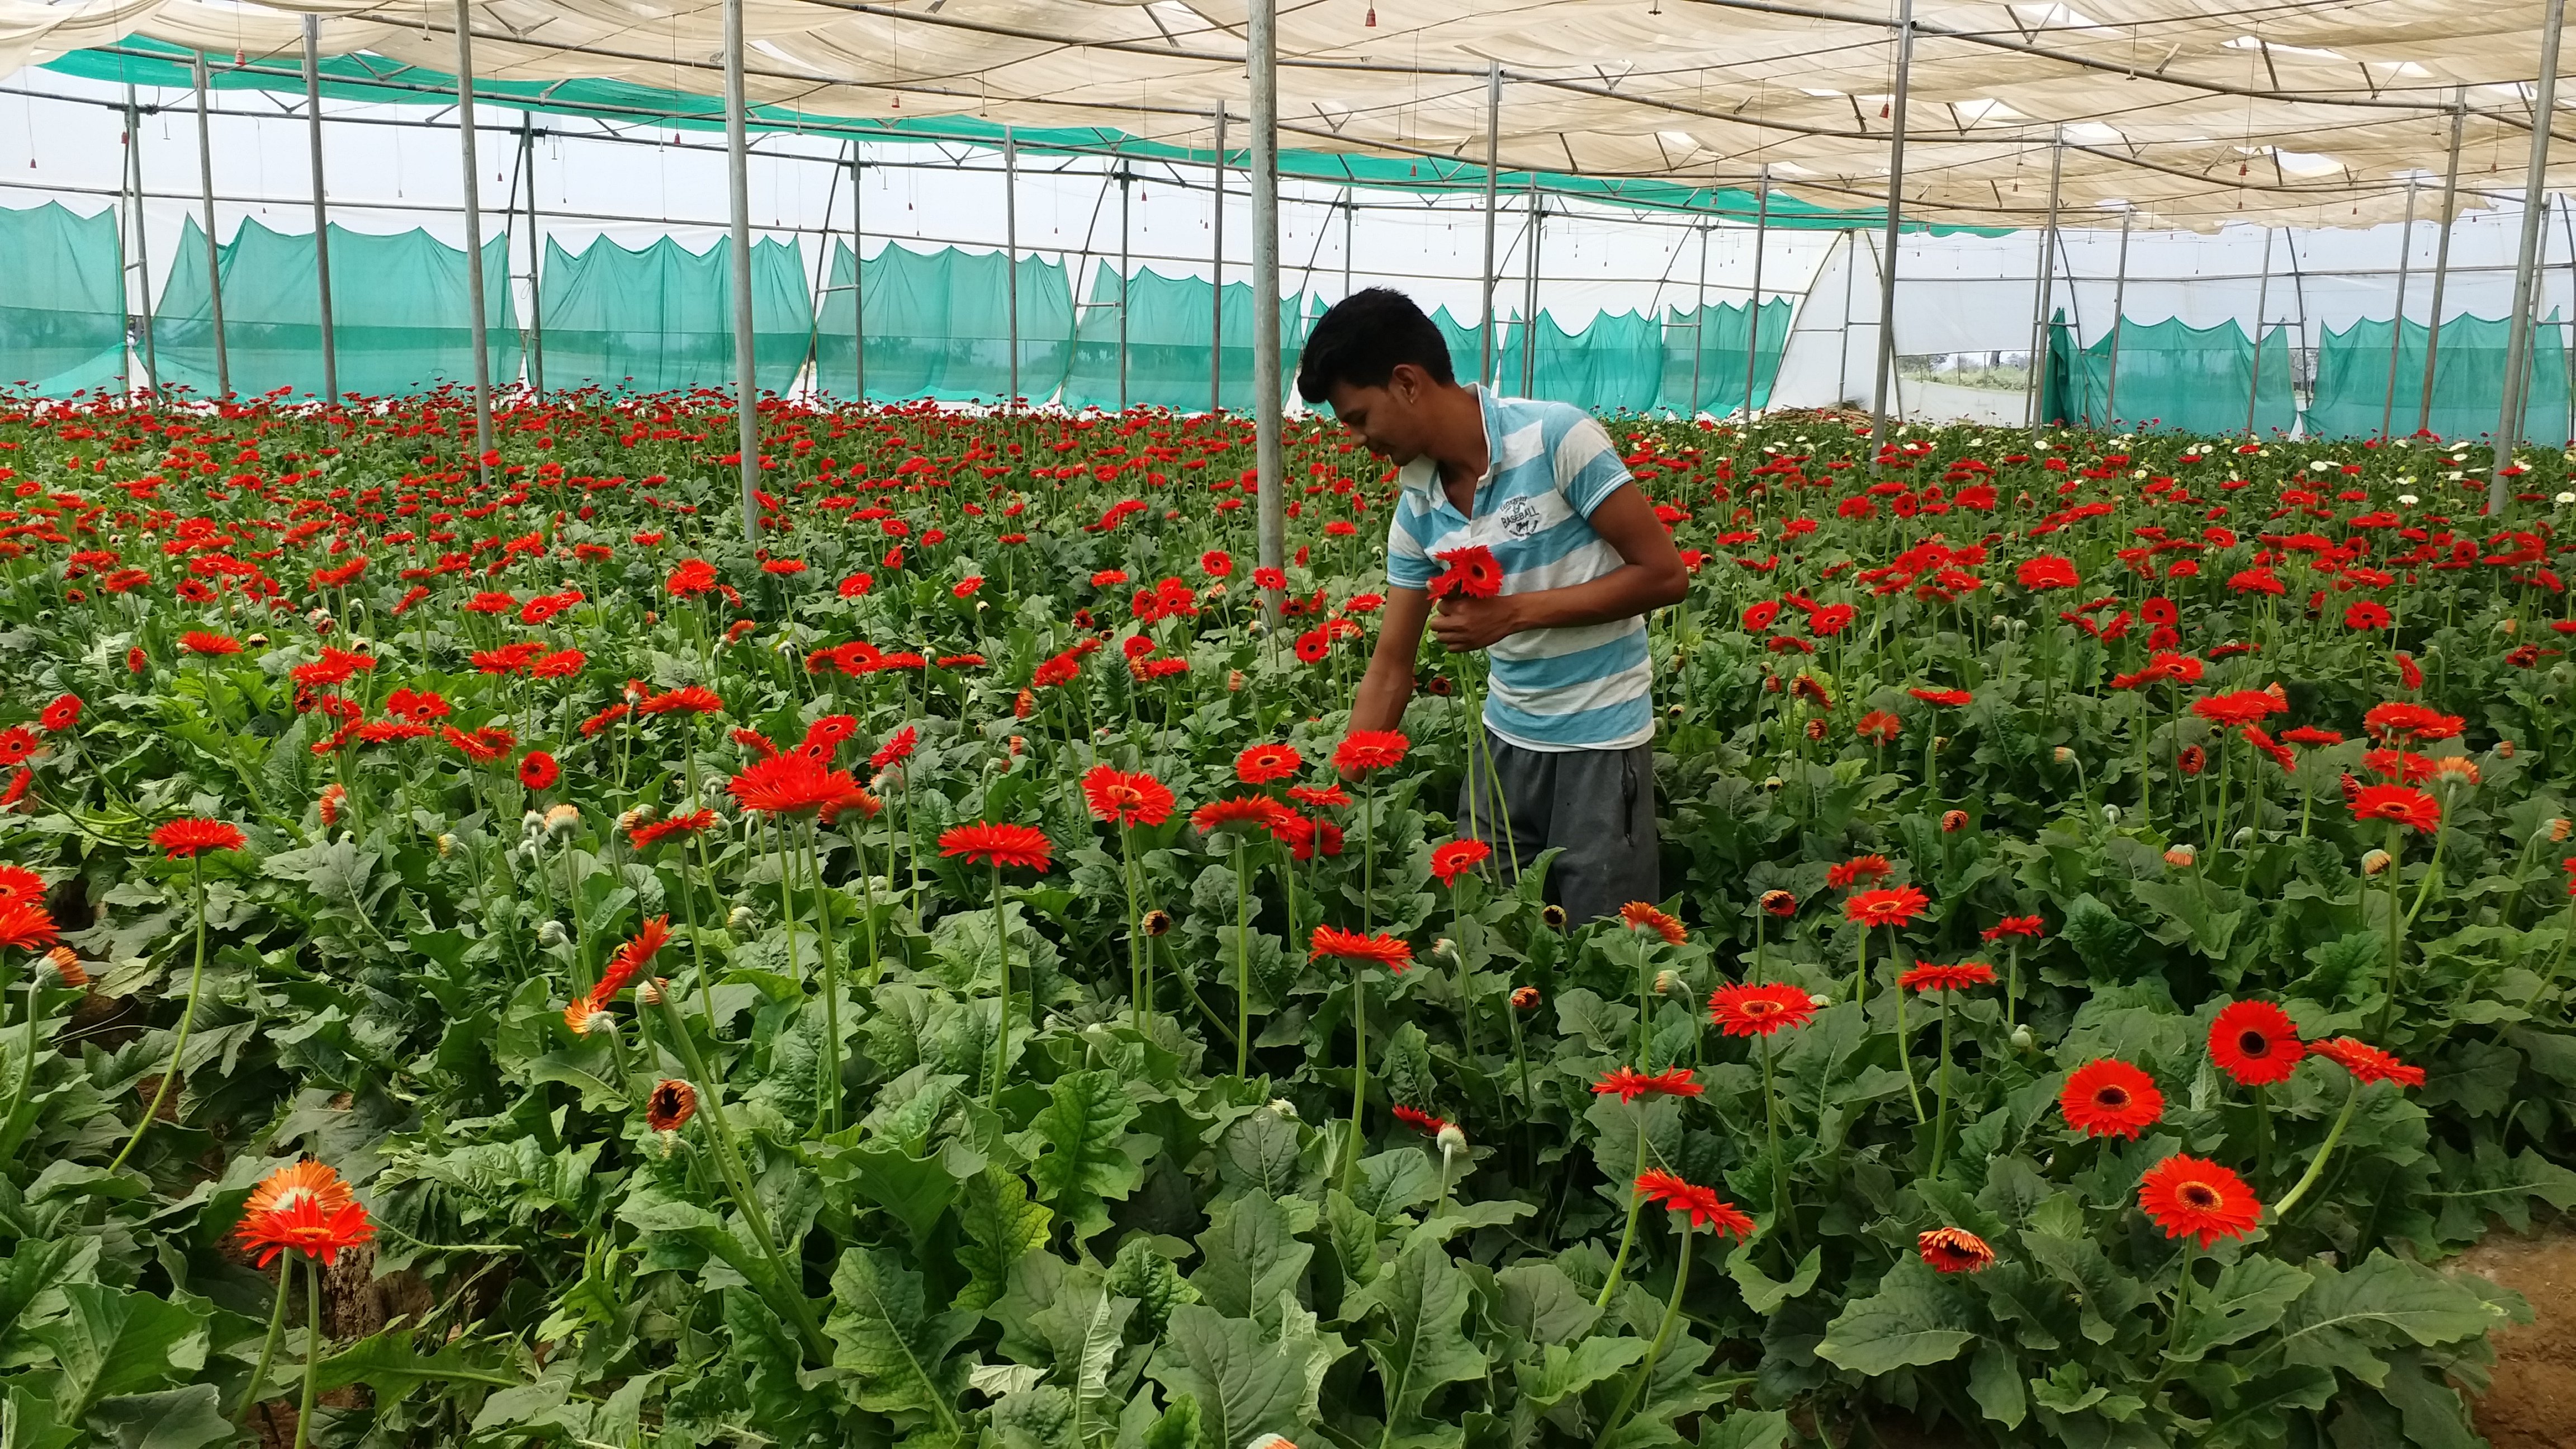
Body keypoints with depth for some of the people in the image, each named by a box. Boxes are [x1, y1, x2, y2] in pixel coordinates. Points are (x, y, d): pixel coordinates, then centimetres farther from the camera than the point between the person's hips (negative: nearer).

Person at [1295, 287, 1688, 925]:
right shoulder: (1417, 507, 0)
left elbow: (1665, 575, -16)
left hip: (1600, 740, -5)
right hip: (1506, 737, 5)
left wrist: (1516, 612, -19)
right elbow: (1391, 668, 5)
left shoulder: (1557, 438, -18)